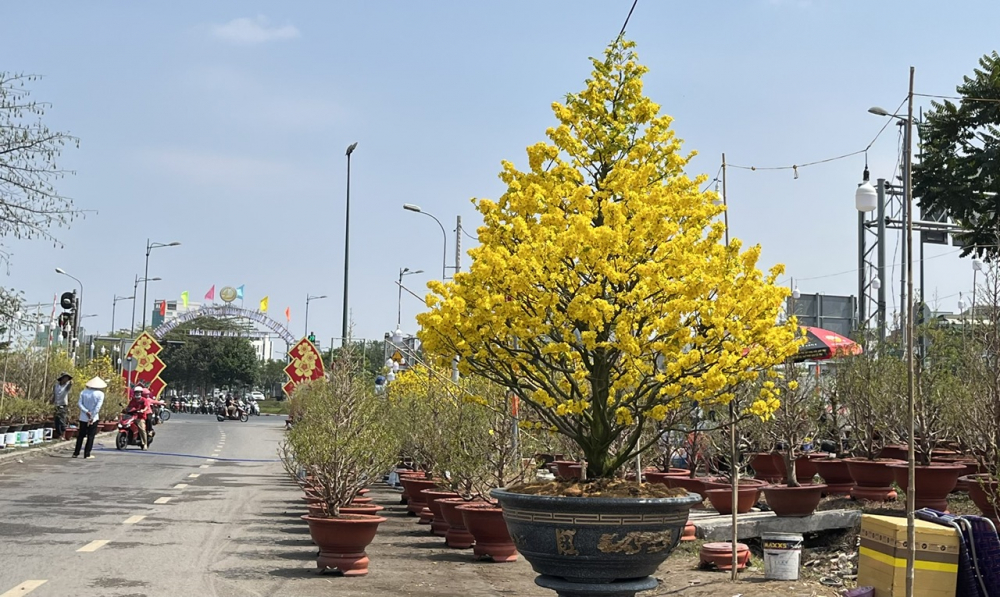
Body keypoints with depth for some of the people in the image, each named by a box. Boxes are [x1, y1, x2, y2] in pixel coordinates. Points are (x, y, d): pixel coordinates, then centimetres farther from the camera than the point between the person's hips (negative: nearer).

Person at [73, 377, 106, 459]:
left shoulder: (84, 392, 3)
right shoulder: (100, 394, -8)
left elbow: (79, 403, -6)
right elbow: (98, 406, -16)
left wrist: (86, 411, -14)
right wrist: (92, 417, -14)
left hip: (83, 418, 3)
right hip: (94, 418, -3)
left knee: (80, 435, 13)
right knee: (90, 436, 4)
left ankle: (76, 453, 15)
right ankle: (87, 454, 3)